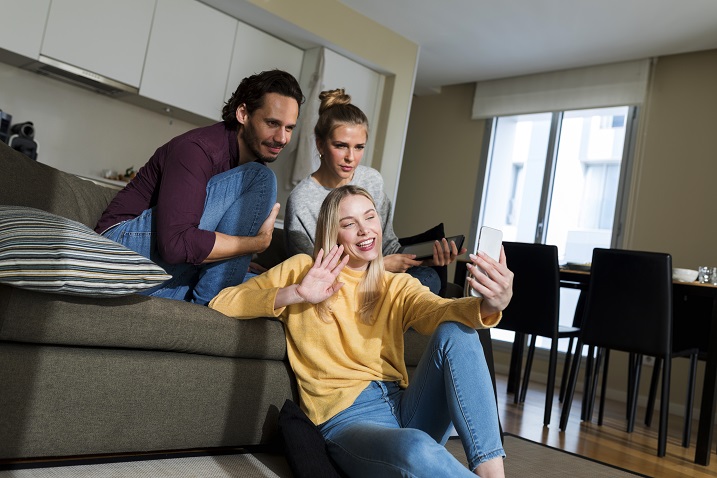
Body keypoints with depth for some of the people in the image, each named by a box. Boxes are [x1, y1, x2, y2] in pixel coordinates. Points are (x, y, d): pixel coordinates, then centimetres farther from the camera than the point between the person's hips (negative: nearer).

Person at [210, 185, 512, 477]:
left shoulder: (398, 287, 15)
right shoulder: (303, 270, 9)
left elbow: (438, 311, -8)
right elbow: (221, 303, 3)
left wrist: (488, 306, -31)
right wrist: (294, 294, -12)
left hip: (404, 407, 5)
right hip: (345, 418, -4)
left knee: (455, 332, -23)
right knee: (417, 449, -39)